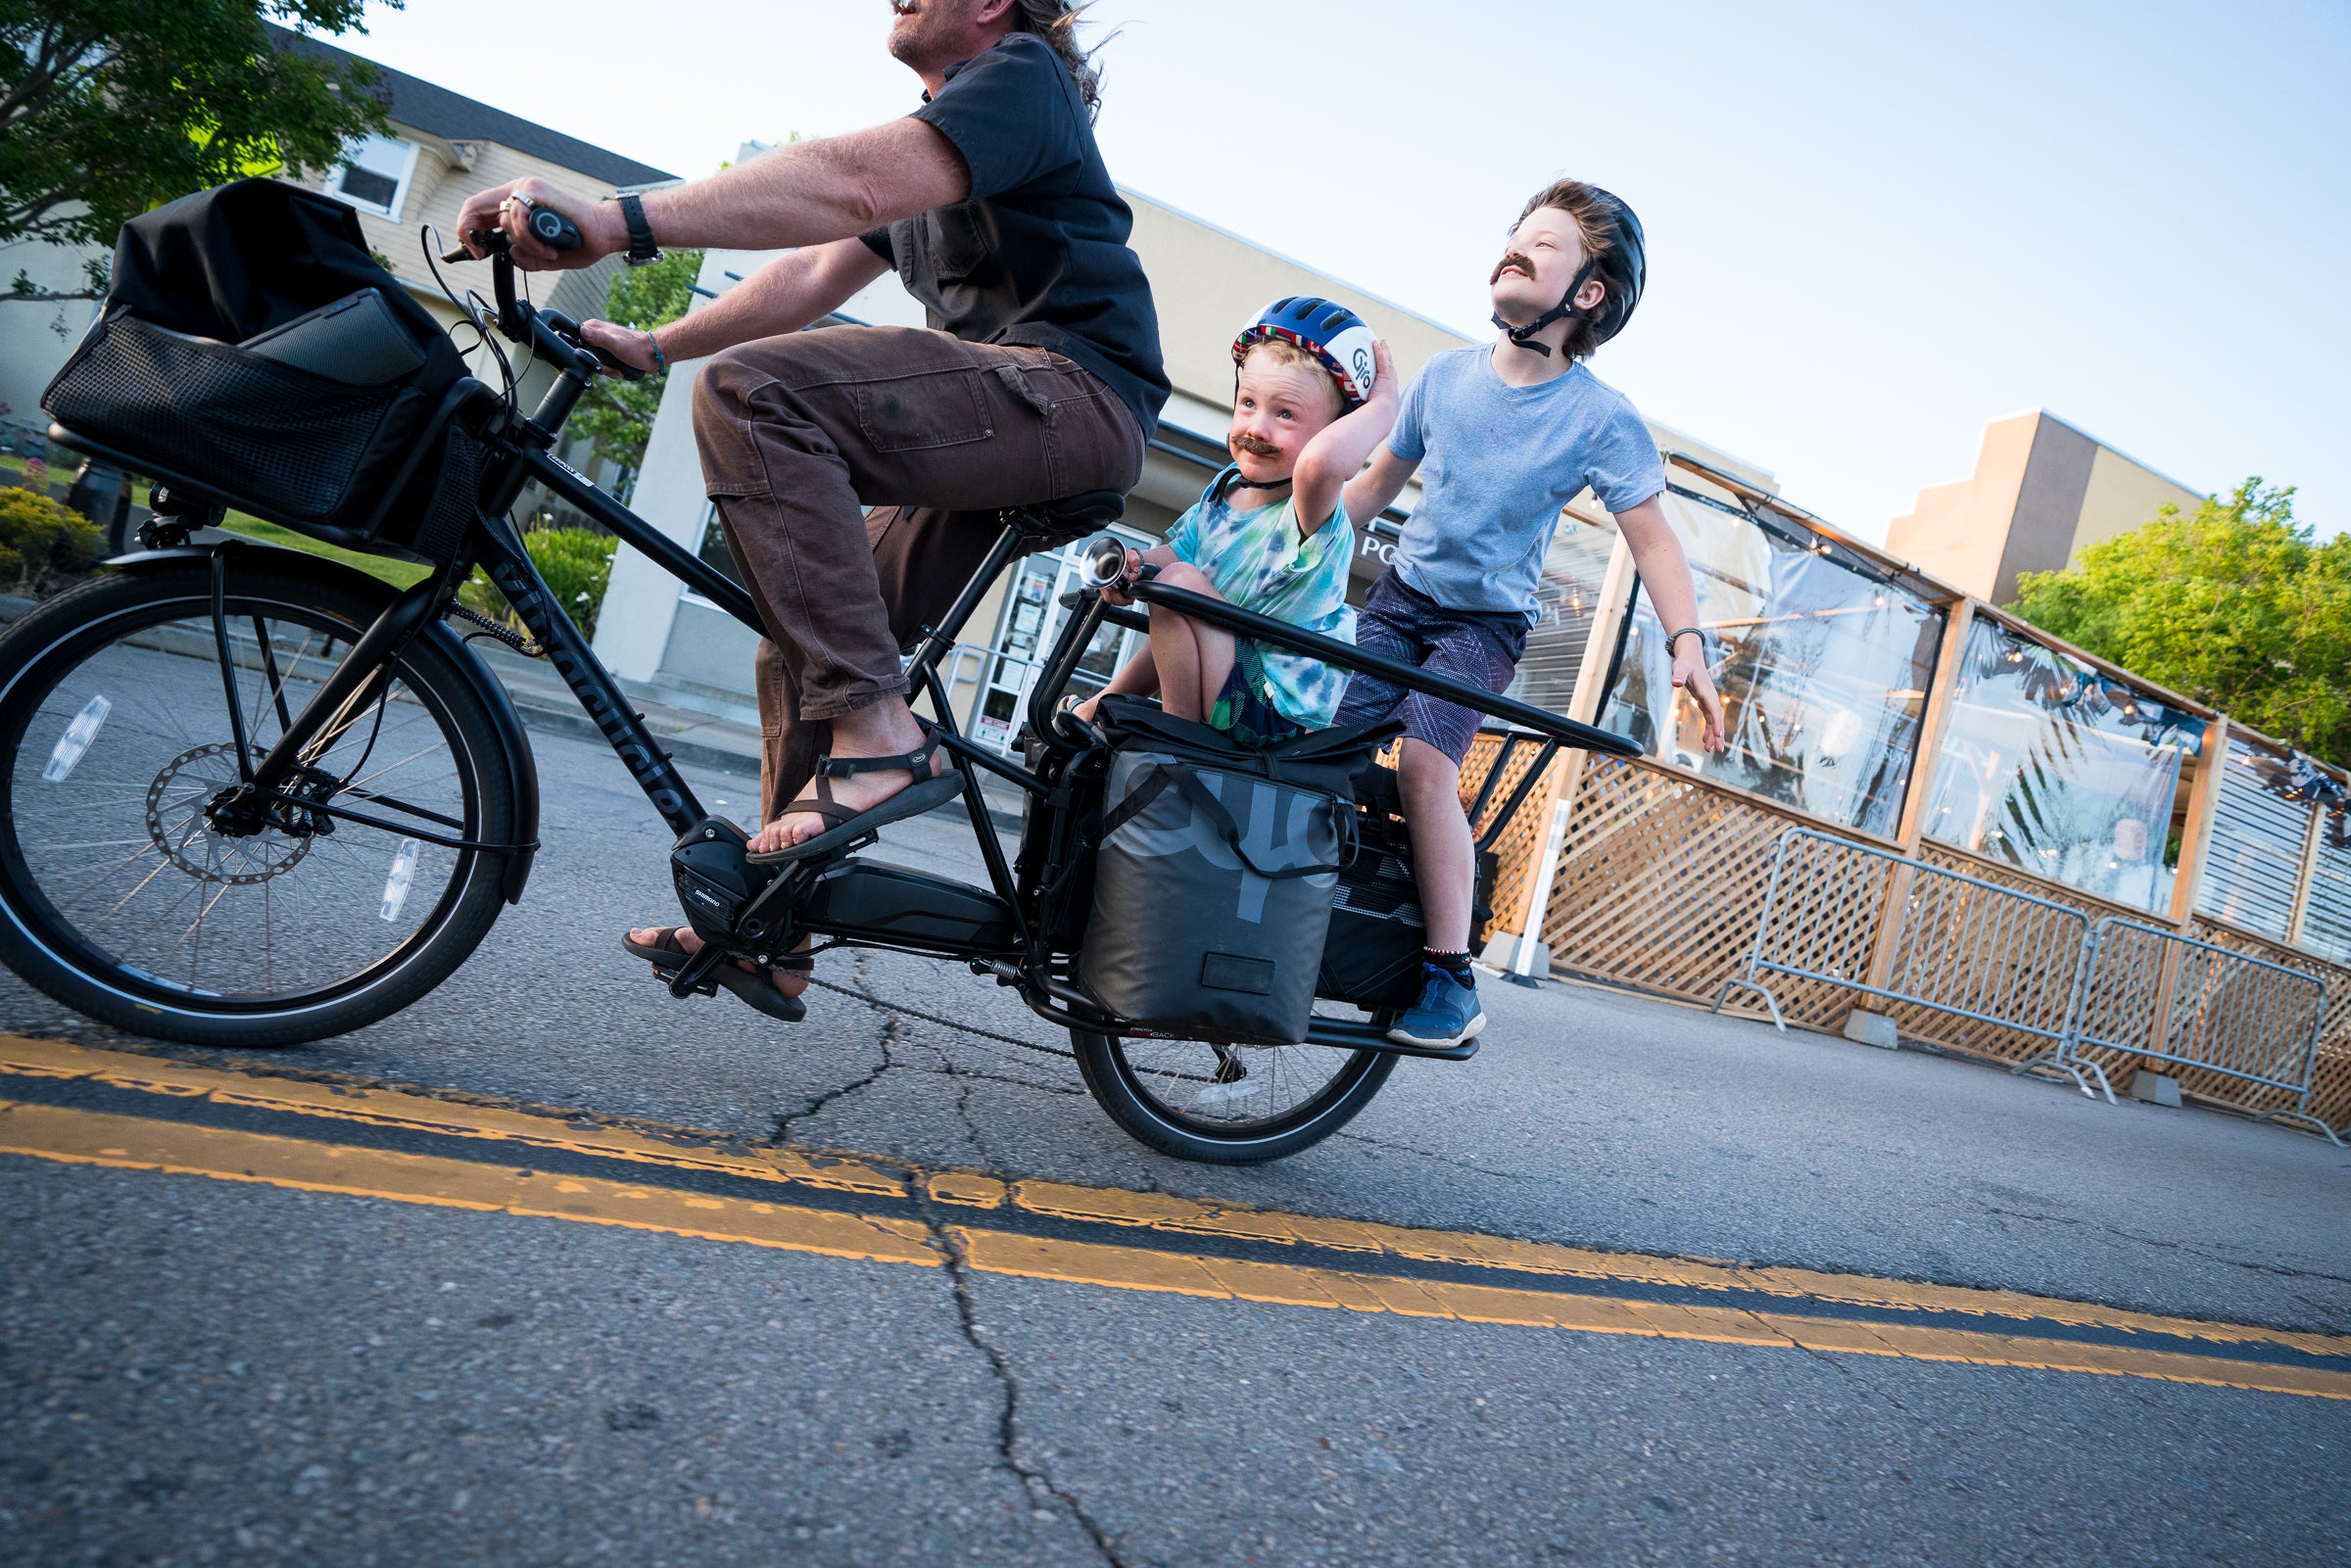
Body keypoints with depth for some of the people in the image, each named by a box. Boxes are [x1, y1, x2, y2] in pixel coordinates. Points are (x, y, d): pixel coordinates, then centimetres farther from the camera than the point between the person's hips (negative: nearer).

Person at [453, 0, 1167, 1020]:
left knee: (750, 391, -24)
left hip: (1075, 393, -9)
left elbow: (853, 182, -23)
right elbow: (816, 274, 20)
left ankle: (875, 732, -27)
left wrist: (618, 222, -31)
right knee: (804, 642, 7)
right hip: (1001, 436, 9)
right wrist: (652, 346, 11)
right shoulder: (936, 131, 27)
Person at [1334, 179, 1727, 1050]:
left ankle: (1451, 980, -16)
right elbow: (1378, 479, 11)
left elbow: (1651, 538, -11)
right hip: (1398, 593, 4)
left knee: (1424, 765, -25)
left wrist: (1688, 644, -26)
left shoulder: (1602, 418, -10)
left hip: (1486, 622, -4)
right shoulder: (1446, 374, 0)